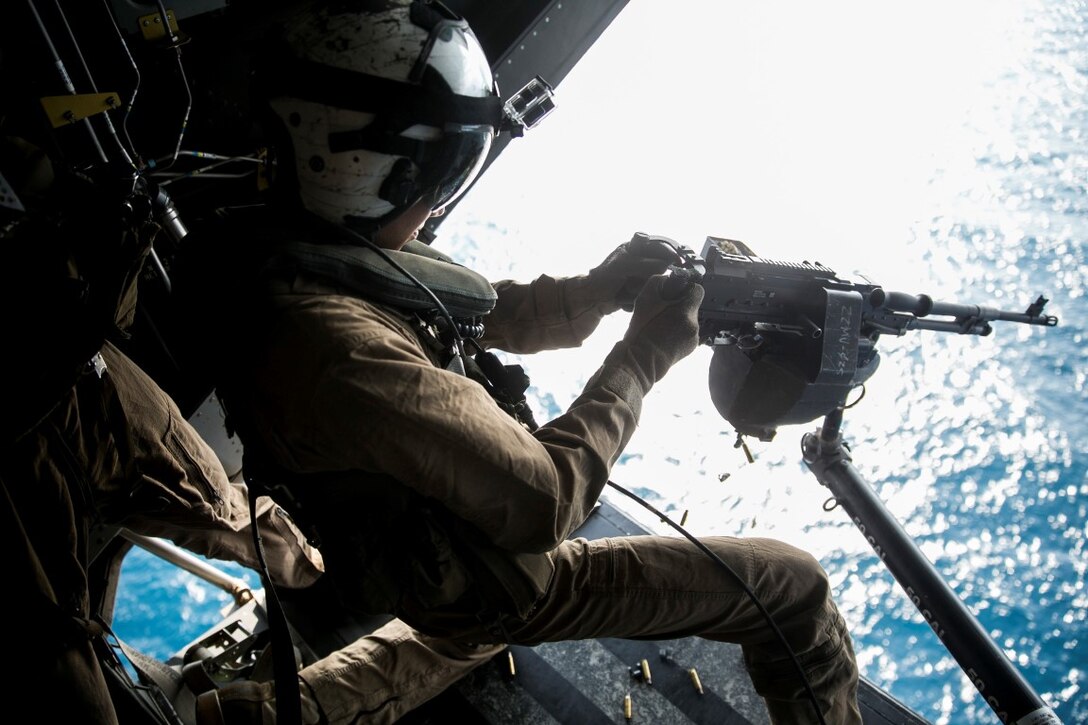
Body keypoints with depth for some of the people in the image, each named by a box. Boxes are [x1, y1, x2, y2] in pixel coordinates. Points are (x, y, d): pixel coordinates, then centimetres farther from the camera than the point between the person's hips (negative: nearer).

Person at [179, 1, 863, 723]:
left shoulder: (297, 244, -11)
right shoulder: (336, 349, -40)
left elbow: (495, 312, 2)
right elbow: (543, 503, -33)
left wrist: (601, 289, -15)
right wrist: (646, 353, -22)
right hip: (497, 590, -9)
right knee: (796, 586, -1)